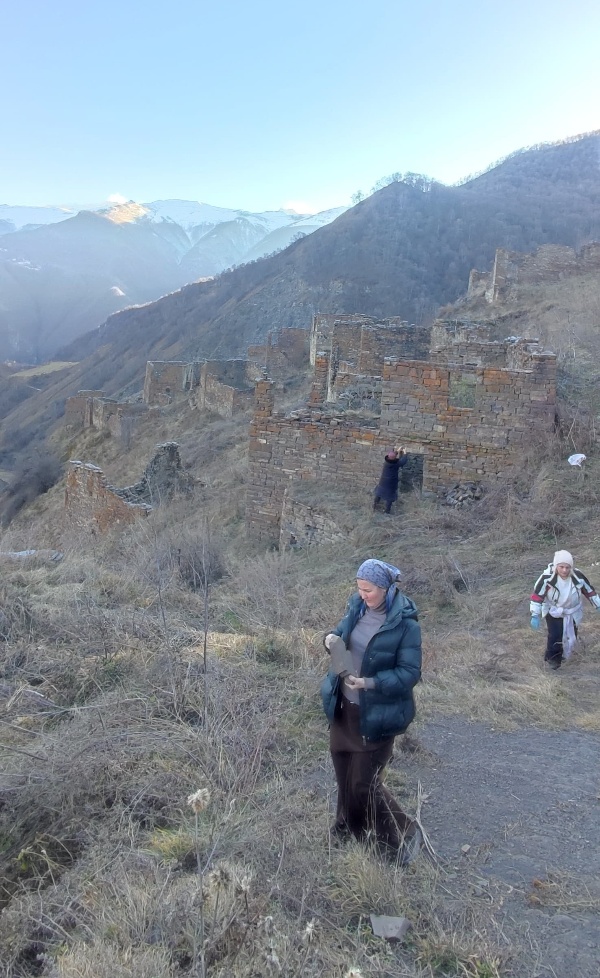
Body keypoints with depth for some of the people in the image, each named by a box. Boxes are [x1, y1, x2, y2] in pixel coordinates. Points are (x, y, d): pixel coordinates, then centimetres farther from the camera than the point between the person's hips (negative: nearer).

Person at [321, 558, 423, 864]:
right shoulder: (358, 606, -2)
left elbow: (410, 673, -19)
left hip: (376, 714, -6)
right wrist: (332, 638, -11)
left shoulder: (405, 624, -20)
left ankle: (404, 836, 23)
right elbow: (343, 632, 13)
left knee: (363, 784, 1)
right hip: (343, 707, 6)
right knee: (343, 775, 20)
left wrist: (371, 683, -30)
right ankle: (349, 829, 43)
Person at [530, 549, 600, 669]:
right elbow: (537, 595, -21)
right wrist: (535, 615, -23)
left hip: (572, 612, 3)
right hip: (553, 611, -3)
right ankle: (552, 657, 12)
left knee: (571, 637, 16)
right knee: (555, 636, -14)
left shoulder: (578, 576, -23)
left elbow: (589, 591, -5)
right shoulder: (547, 577, -29)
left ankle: (563, 654, 45)